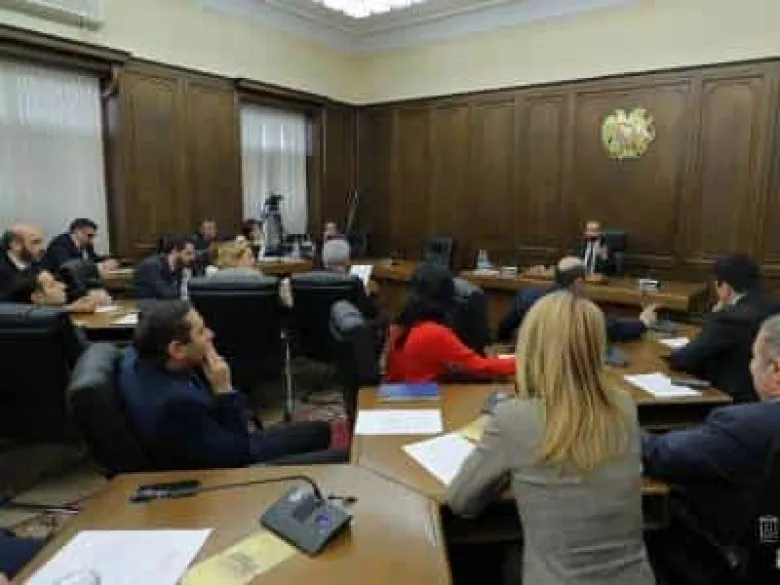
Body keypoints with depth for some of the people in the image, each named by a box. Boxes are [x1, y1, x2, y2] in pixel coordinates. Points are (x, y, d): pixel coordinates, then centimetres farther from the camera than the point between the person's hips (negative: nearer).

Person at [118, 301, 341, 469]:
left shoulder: (146, 359, -11)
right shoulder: (175, 402, -39)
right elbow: (237, 455, -25)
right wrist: (224, 390, -26)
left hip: (224, 449, 9)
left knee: (320, 431, 18)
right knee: (339, 459, -5)